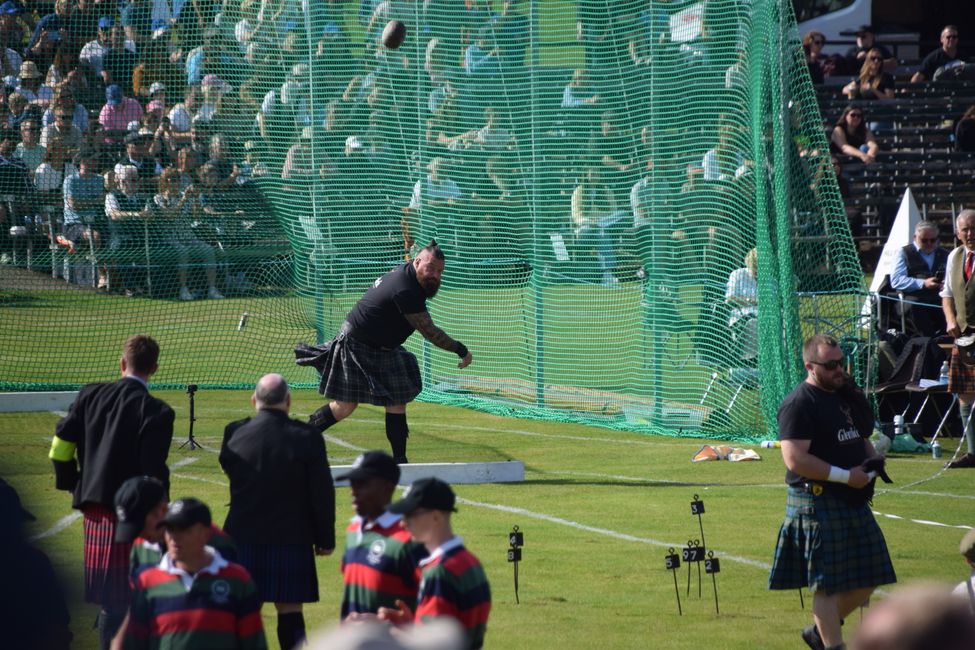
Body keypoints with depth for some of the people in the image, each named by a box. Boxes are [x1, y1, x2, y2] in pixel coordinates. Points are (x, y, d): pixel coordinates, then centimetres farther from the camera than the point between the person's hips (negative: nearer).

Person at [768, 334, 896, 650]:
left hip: (855, 501, 9)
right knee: (828, 585, -4)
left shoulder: (846, 395, 14)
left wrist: (872, 458, 5)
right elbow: (795, 460, -21)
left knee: (869, 578, 11)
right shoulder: (798, 404, -13)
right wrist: (846, 476, -19)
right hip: (818, 503, -9)